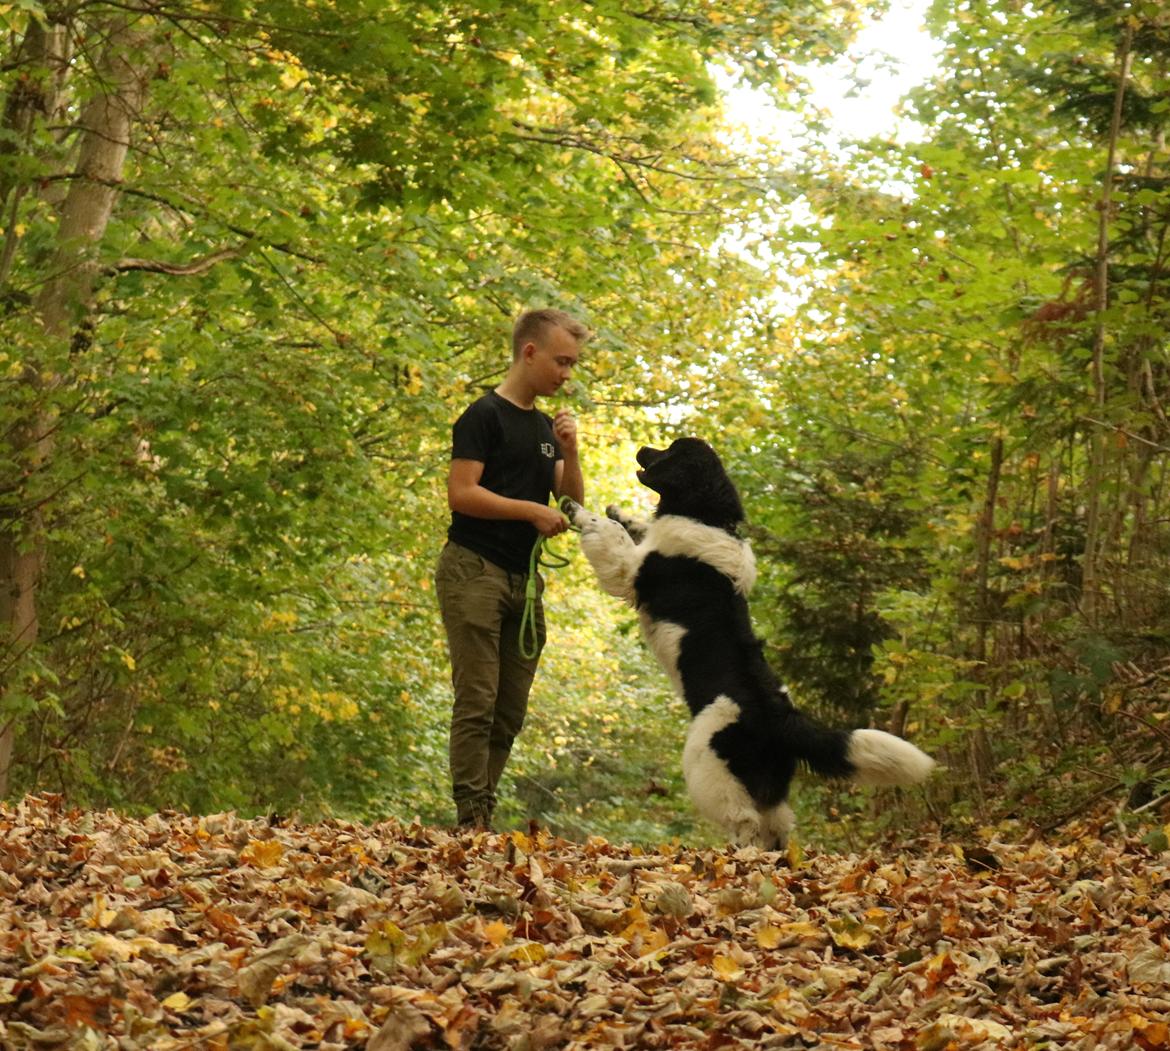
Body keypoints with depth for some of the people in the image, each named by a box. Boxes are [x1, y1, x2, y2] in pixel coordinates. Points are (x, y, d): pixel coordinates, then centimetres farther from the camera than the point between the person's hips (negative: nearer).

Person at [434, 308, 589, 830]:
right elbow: (461, 493, -13)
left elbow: (573, 503, 18)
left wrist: (570, 451, 2)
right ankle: (471, 821, -13)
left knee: (510, 713, 5)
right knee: (477, 703, -11)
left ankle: (486, 816, 8)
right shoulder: (485, 416, -5)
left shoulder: (546, 427, 19)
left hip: (524, 578, 8)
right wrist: (531, 511, -13)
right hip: (474, 570, -8)